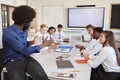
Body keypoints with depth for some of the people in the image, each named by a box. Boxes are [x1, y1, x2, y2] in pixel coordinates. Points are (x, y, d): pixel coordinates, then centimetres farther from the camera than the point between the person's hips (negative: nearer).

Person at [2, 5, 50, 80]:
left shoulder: (24, 30, 6)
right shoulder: (9, 34, -20)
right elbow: (25, 51, -16)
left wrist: (32, 42, 3)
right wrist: (43, 45, -11)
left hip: (26, 58, 5)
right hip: (13, 61, -4)